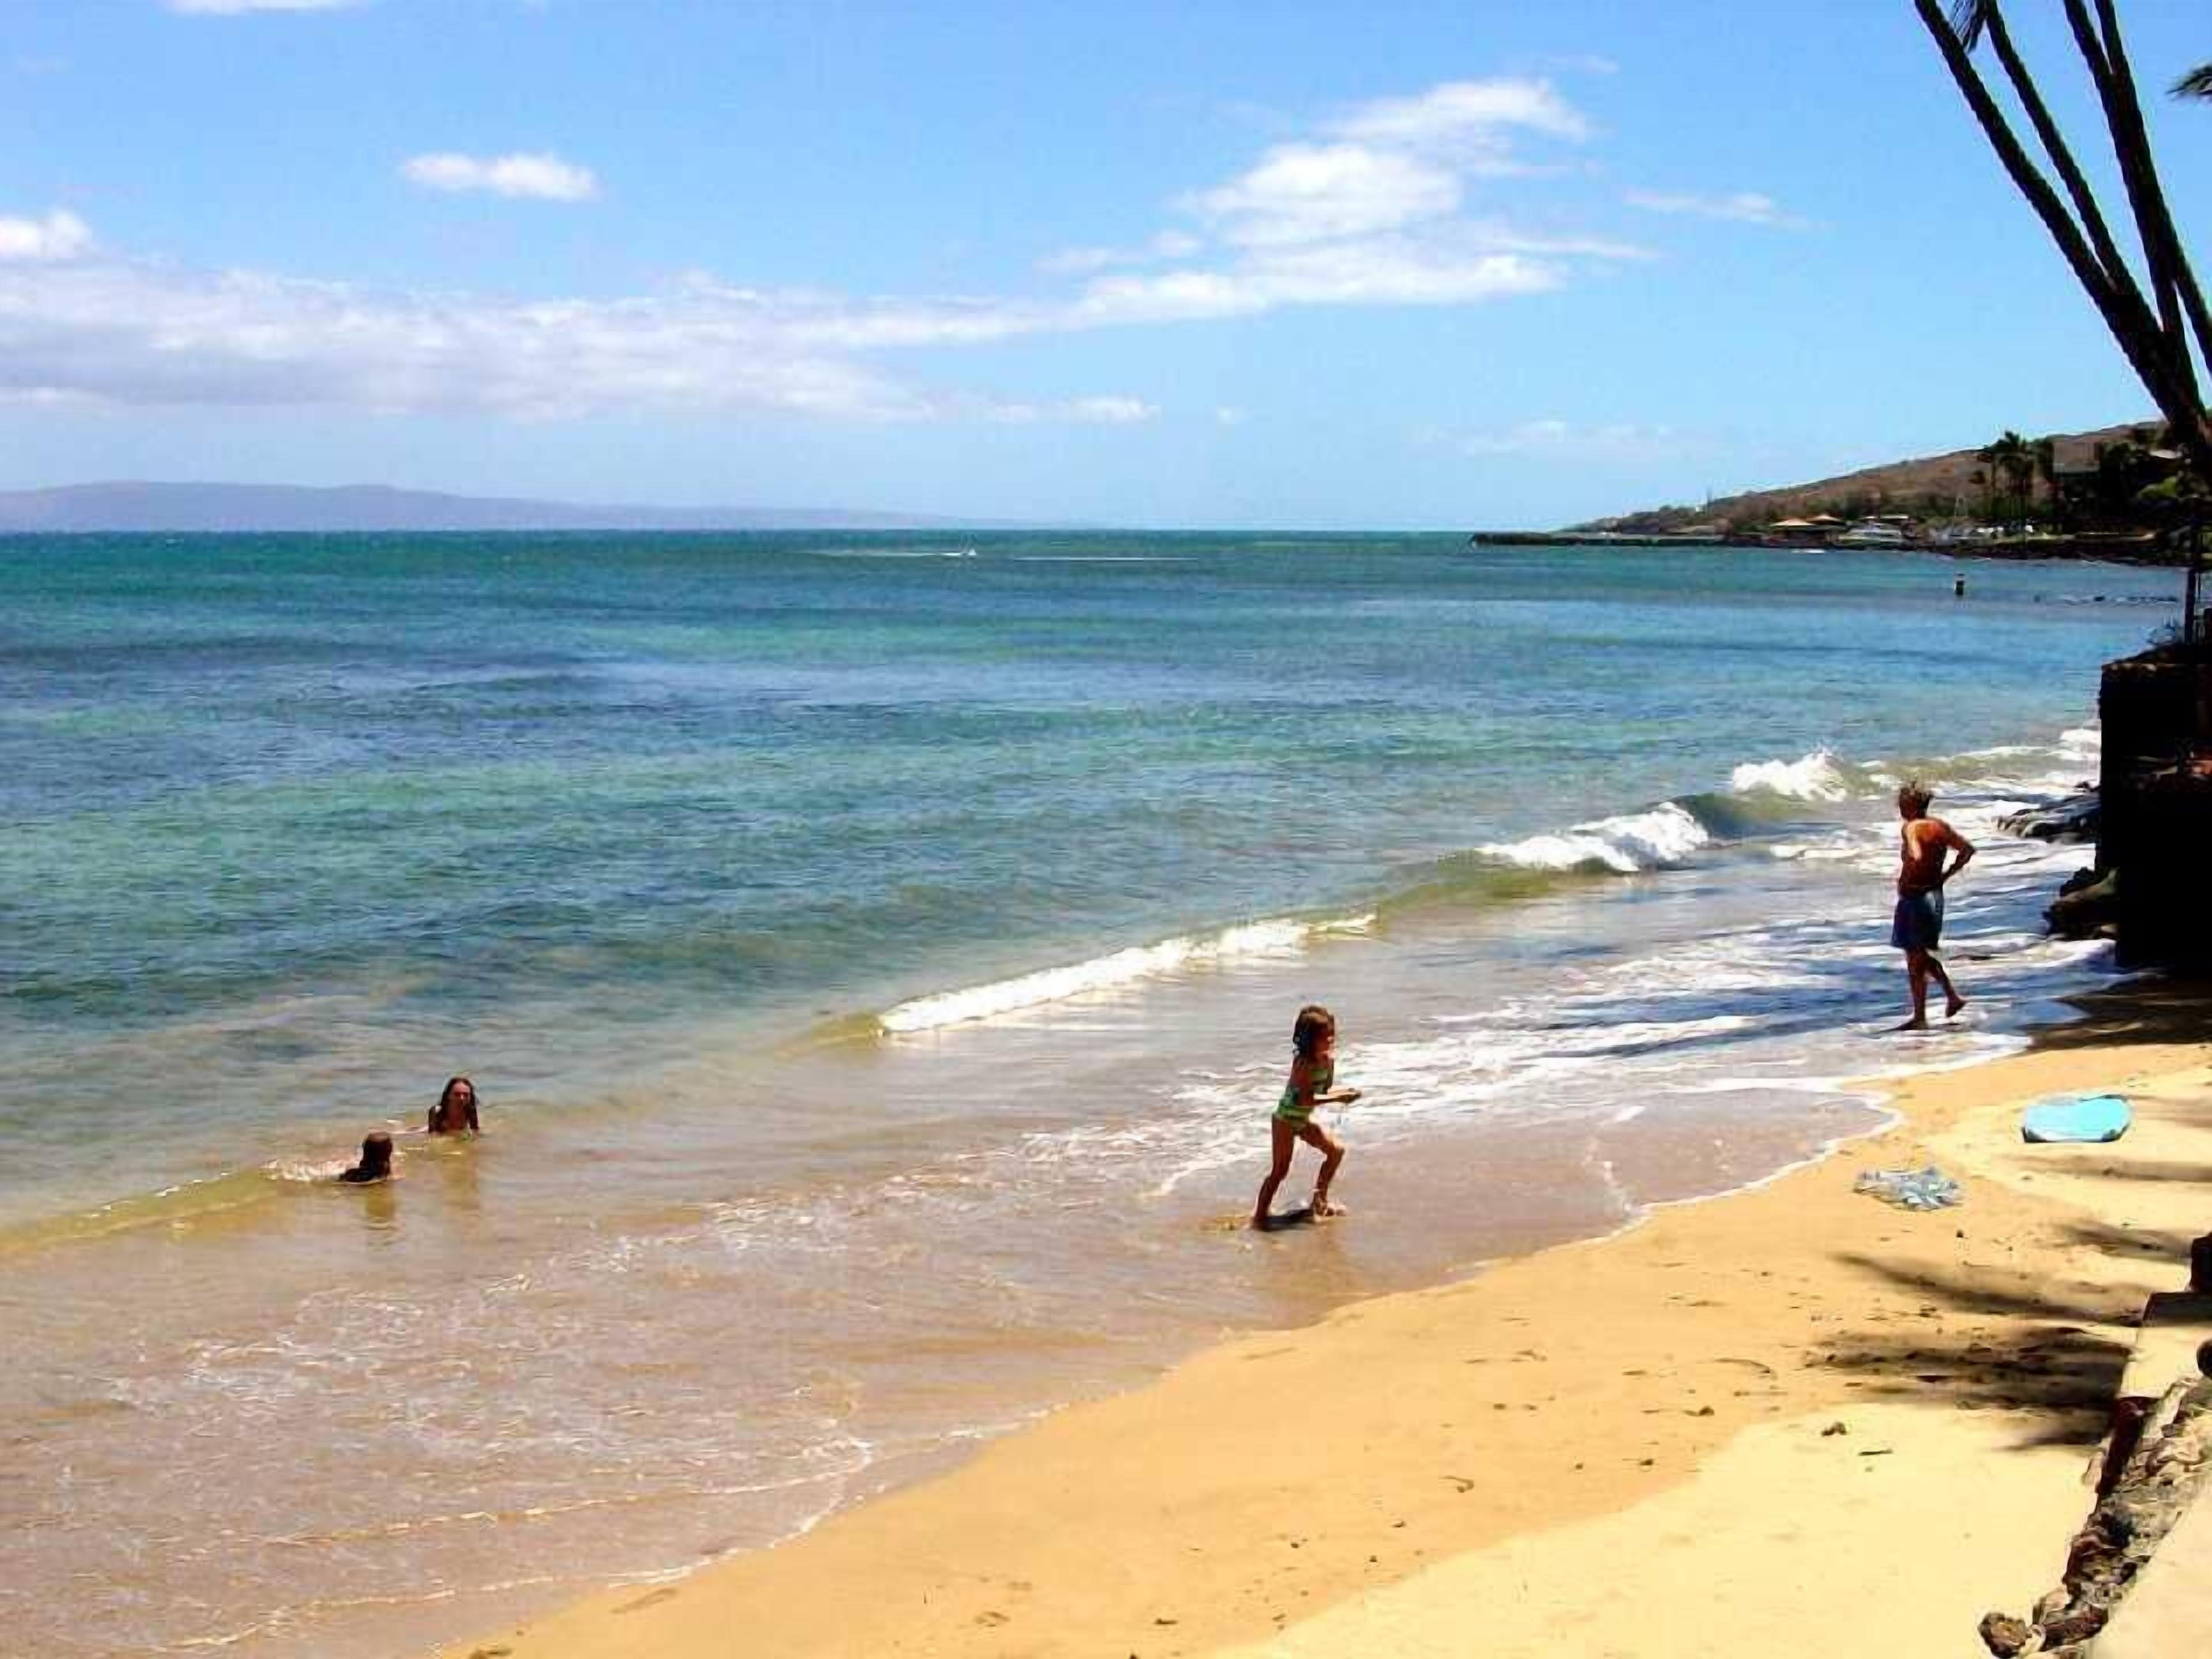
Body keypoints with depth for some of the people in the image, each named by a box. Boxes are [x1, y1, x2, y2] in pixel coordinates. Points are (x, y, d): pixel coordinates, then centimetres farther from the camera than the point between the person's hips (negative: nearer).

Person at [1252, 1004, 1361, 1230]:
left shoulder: (1326, 1060, -2)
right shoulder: (1304, 1062, -28)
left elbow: (1325, 1090, 3)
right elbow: (1305, 1099, -32)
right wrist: (1337, 1098, -32)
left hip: (1303, 1121, 8)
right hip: (1286, 1120, -8)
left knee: (1336, 1150, 7)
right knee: (1280, 1169, -5)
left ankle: (1320, 1200, 20)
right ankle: (1260, 1215, 4)